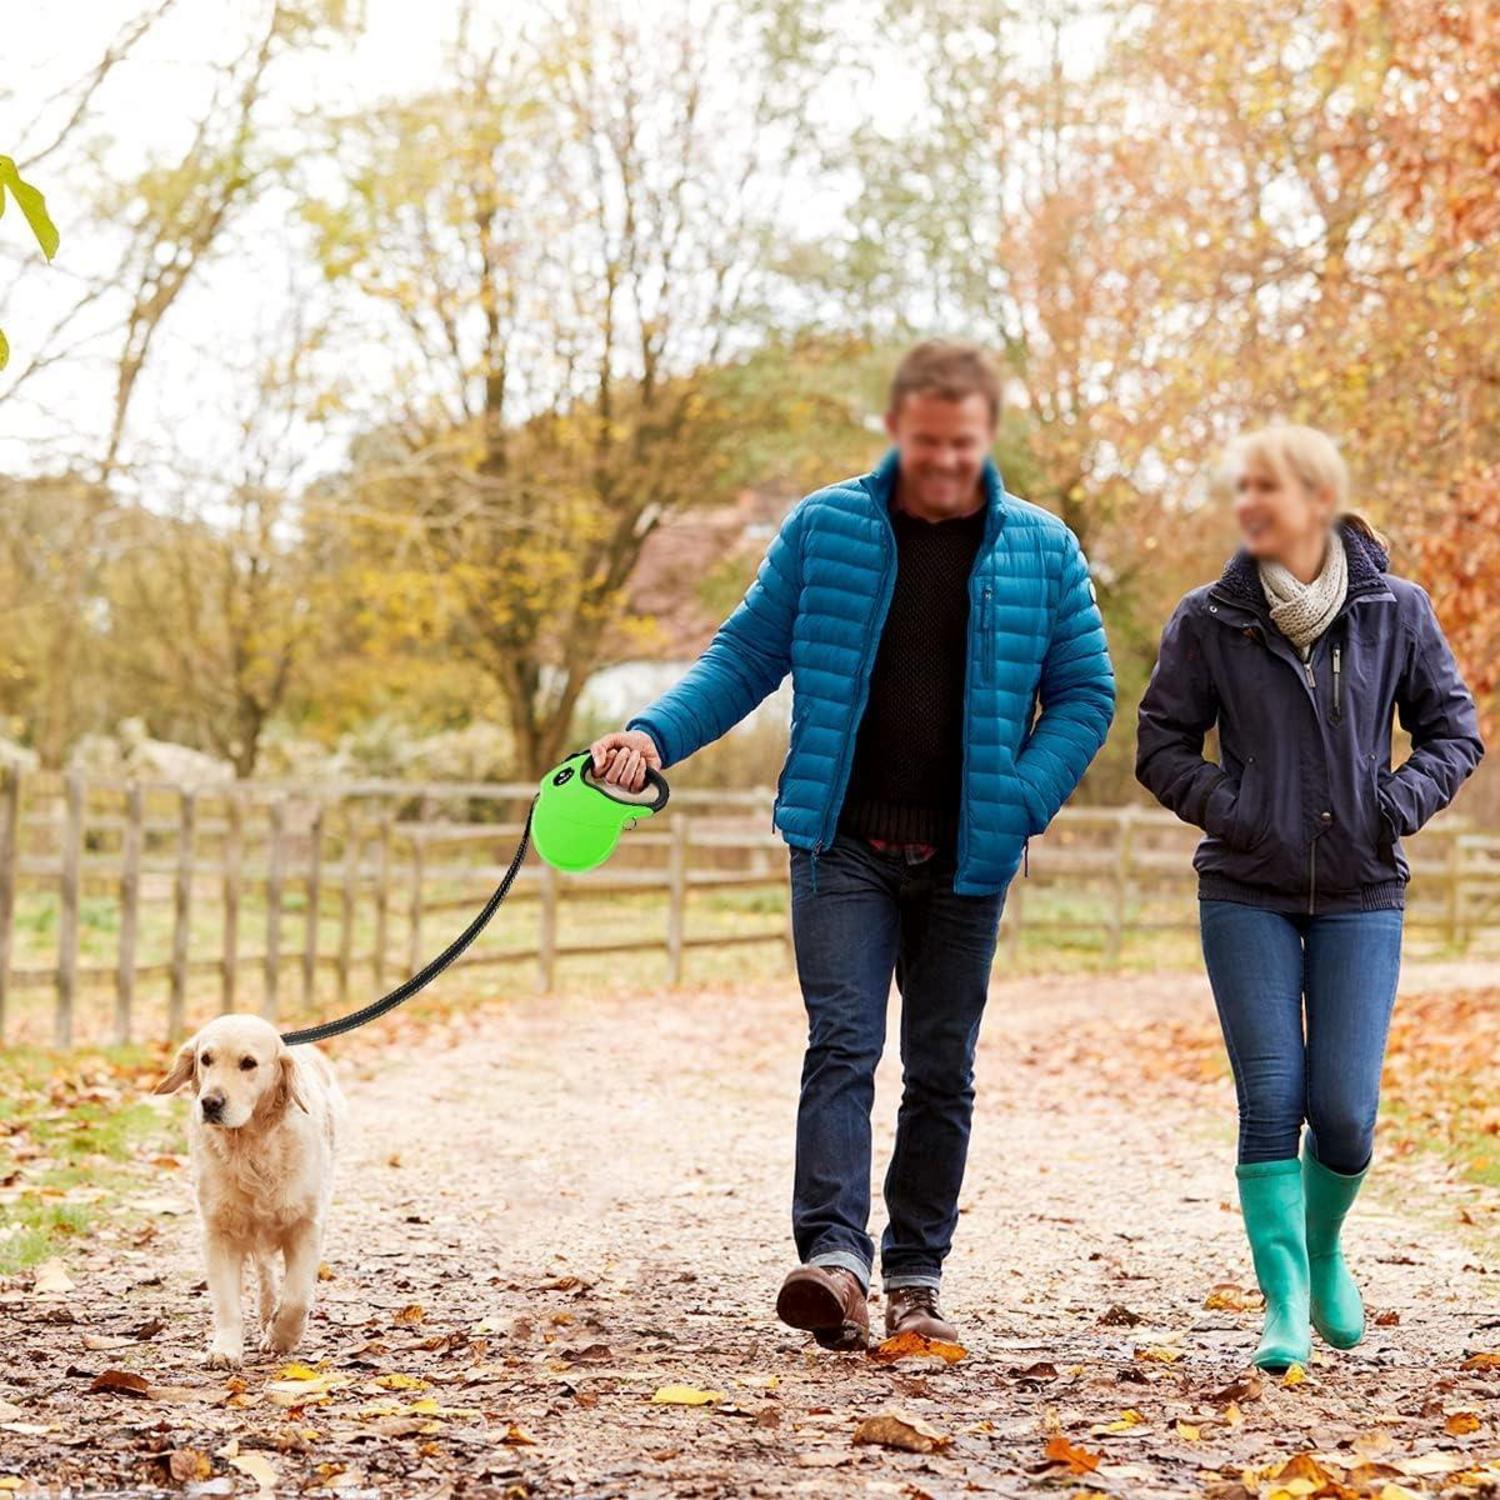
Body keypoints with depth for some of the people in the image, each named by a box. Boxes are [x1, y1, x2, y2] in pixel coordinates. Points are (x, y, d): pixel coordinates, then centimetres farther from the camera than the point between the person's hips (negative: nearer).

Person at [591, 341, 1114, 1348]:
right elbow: (747, 655, 6)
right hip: (845, 842, -1)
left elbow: (1085, 694, 6)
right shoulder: (823, 529, 3)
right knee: (842, 1044, -13)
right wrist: (658, 734, -10)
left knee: (942, 1070, 7)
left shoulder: (1042, 550, 4)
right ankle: (836, 1259, -22)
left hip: (967, 857, 1)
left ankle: (917, 1277, 16)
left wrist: (1023, 803, -9)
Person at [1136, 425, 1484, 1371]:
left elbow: (1455, 730, 8)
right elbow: (1162, 743, 5)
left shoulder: (1394, 611, 1)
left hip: (1360, 897, 0)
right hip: (1247, 896, 0)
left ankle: (1323, 1248, 26)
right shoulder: (1210, 620, 0)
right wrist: (1225, 806, -10)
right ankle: (1284, 1302, 0)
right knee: (1271, 1100, -7)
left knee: (1345, 1108, -3)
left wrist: (1398, 805, -8)